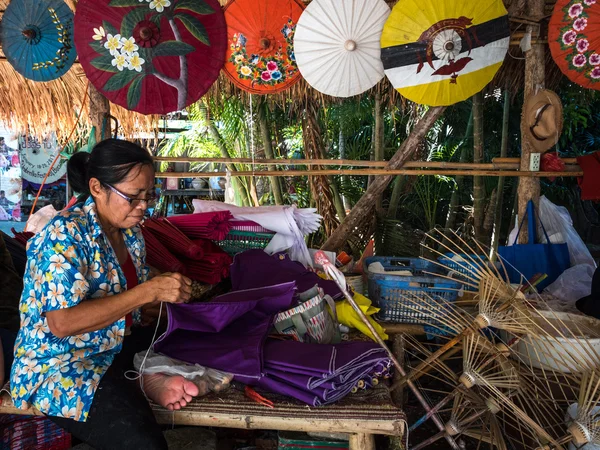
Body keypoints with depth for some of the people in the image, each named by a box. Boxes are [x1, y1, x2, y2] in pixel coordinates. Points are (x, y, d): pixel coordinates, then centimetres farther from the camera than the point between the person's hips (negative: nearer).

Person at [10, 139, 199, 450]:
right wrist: (148, 291, -29)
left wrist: (168, 294, -8)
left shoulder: (129, 231, 3)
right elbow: (62, 323, -28)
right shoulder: (64, 235, -20)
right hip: (60, 365, -8)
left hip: (116, 346, 8)